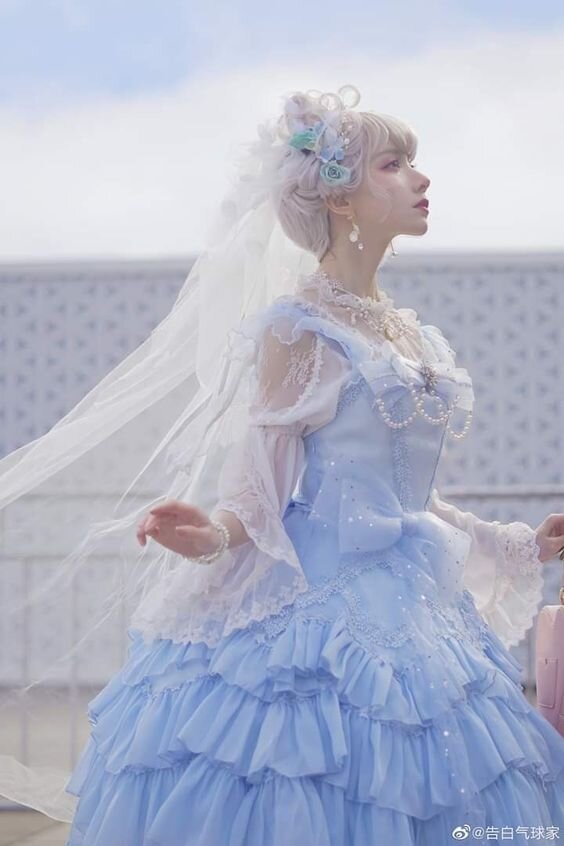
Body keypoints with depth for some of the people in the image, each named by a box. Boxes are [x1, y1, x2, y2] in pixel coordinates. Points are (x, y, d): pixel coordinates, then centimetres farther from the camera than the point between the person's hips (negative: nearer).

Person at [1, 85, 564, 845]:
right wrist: (215, 534, -29)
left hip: (415, 614, 7)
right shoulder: (298, 325, -6)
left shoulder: (418, 338, 15)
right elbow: (261, 485, -9)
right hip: (321, 609, -7)